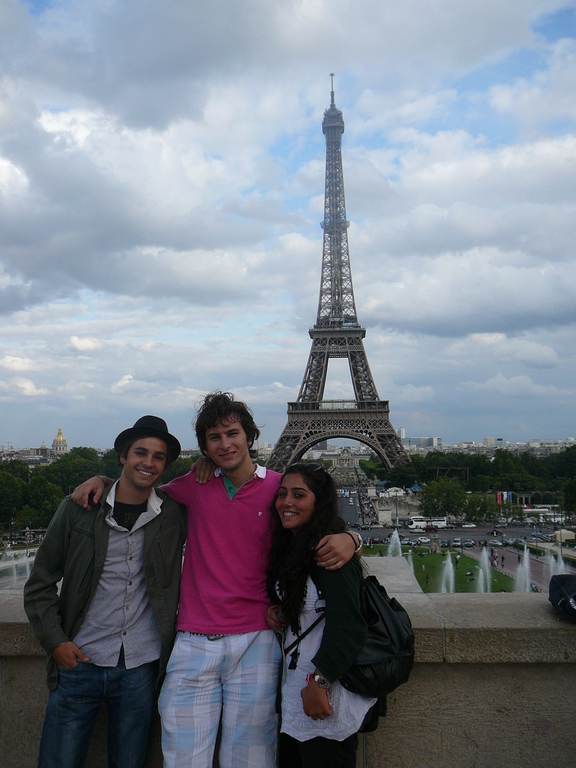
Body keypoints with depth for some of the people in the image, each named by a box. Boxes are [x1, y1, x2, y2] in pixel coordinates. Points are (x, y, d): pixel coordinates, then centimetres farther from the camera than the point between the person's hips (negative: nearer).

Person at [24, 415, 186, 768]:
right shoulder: (78, 509, -2)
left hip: (140, 669, 1)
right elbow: (40, 584, 4)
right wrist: (55, 642, -4)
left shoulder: (175, 515, -1)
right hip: (78, 662, 0)